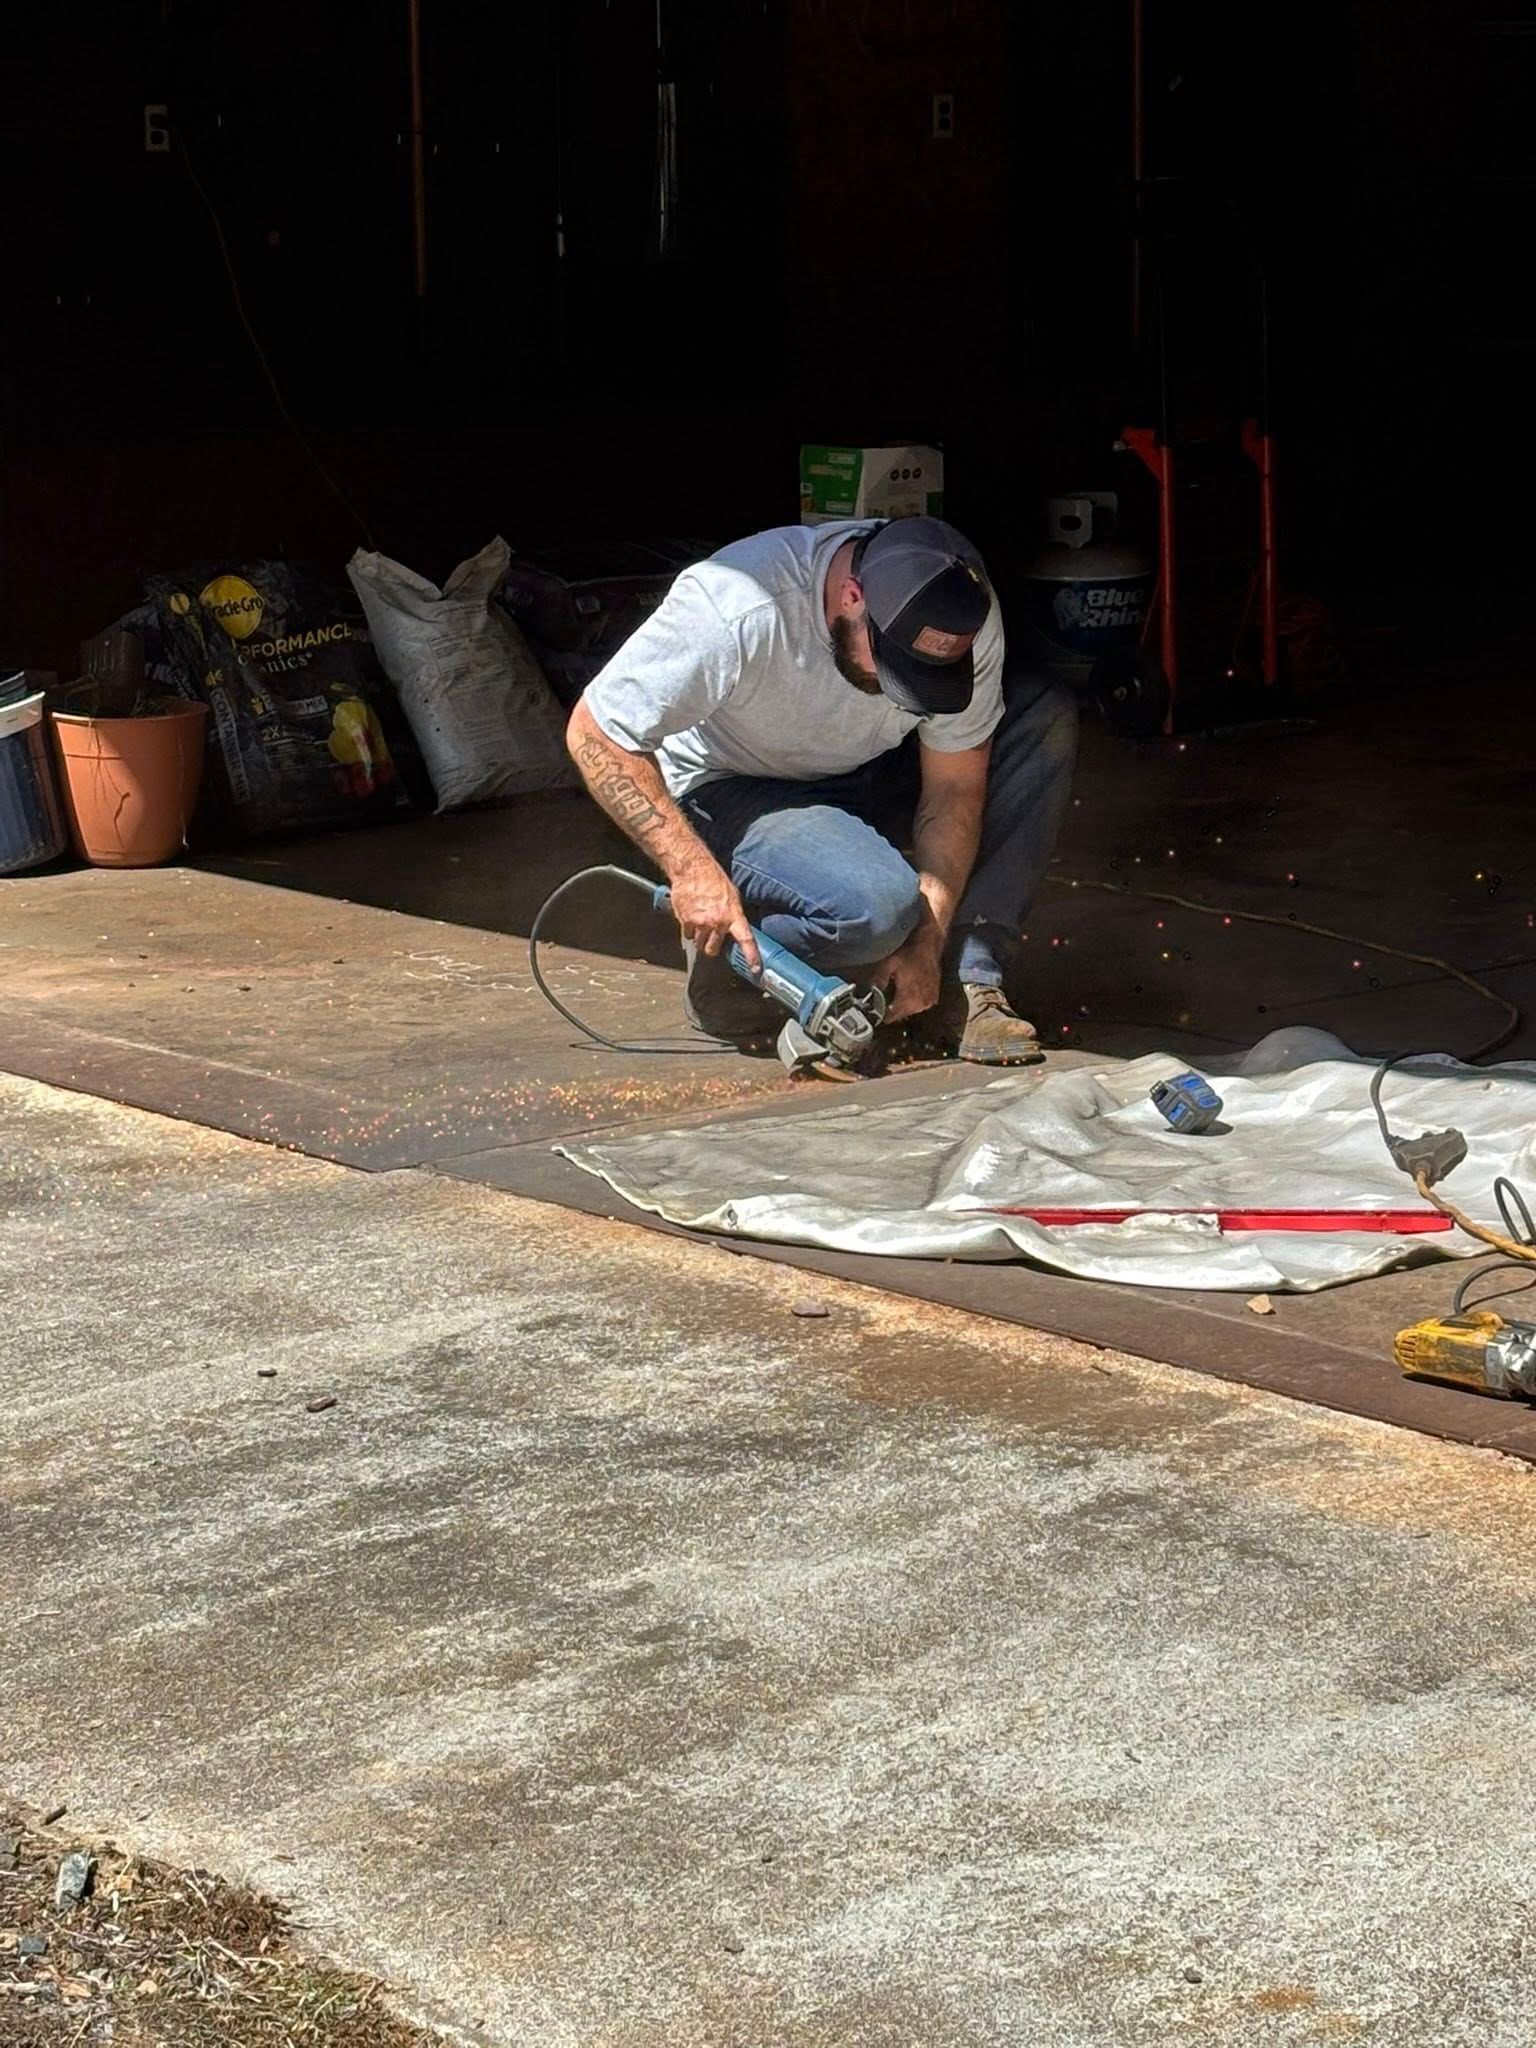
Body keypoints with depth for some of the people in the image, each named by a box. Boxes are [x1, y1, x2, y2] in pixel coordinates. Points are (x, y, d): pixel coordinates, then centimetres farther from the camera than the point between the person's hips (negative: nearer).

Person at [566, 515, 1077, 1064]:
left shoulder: (965, 615, -21)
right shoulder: (737, 609, -35)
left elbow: (954, 788, -11)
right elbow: (595, 732, -27)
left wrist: (927, 946, -19)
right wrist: (692, 869, -35)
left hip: (870, 774, 6)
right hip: (732, 792, -6)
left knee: (1046, 717, -15)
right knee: (873, 906, -35)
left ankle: (972, 978, -15)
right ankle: (729, 959, -4)